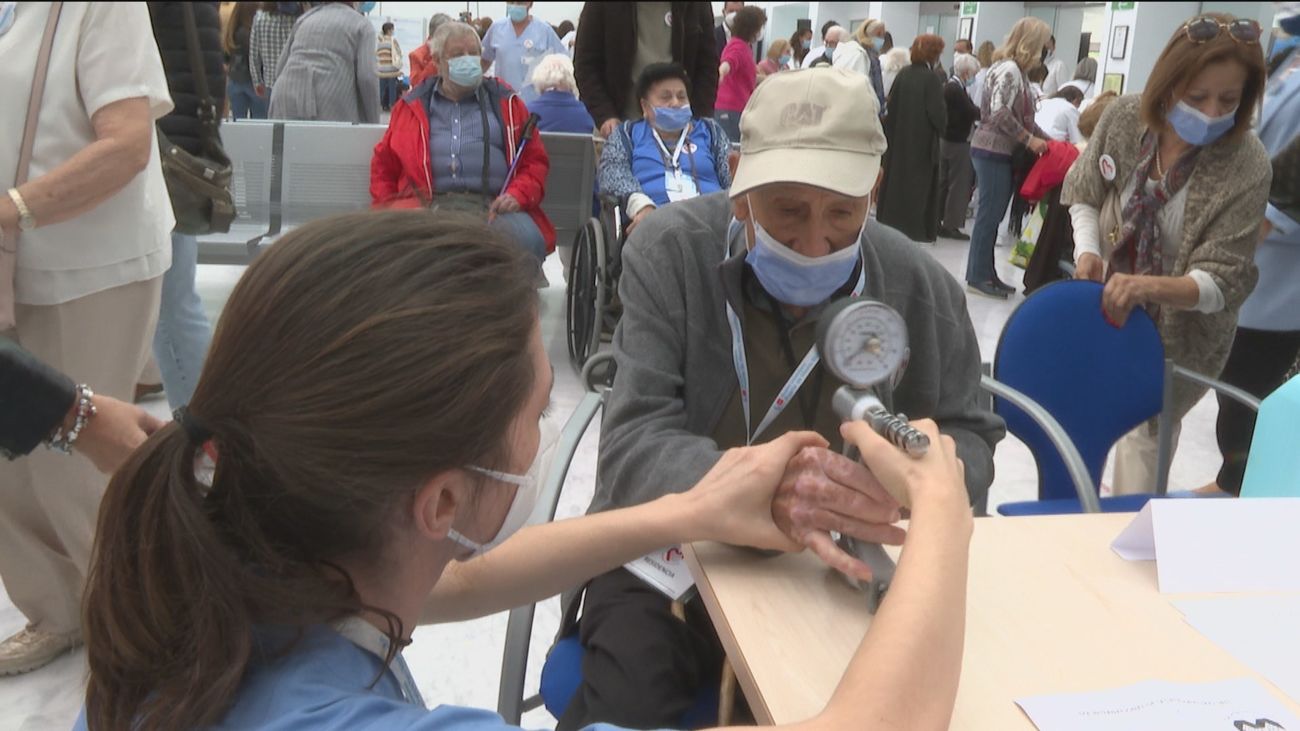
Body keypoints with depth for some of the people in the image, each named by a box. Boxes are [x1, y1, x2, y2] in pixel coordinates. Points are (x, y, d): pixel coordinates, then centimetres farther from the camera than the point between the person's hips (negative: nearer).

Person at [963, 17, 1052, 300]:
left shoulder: (1017, 71, 16)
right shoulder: (1010, 69, -13)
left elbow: (1022, 117, 19)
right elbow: (999, 111, -23)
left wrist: (1048, 139, 13)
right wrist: (1029, 139, -18)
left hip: (997, 151, 9)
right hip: (994, 152, -9)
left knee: (991, 216, 11)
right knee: (989, 215, -5)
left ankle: (983, 274, 17)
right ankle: (978, 277, 1)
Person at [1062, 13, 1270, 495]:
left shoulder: (1246, 167, -26)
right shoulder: (1124, 118, -17)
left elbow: (1221, 282, -25)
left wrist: (1150, 287, -44)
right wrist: (1087, 250, -20)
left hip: (1183, 327, -3)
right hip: (1113, 303, 4)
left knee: (1147, 428, 9)